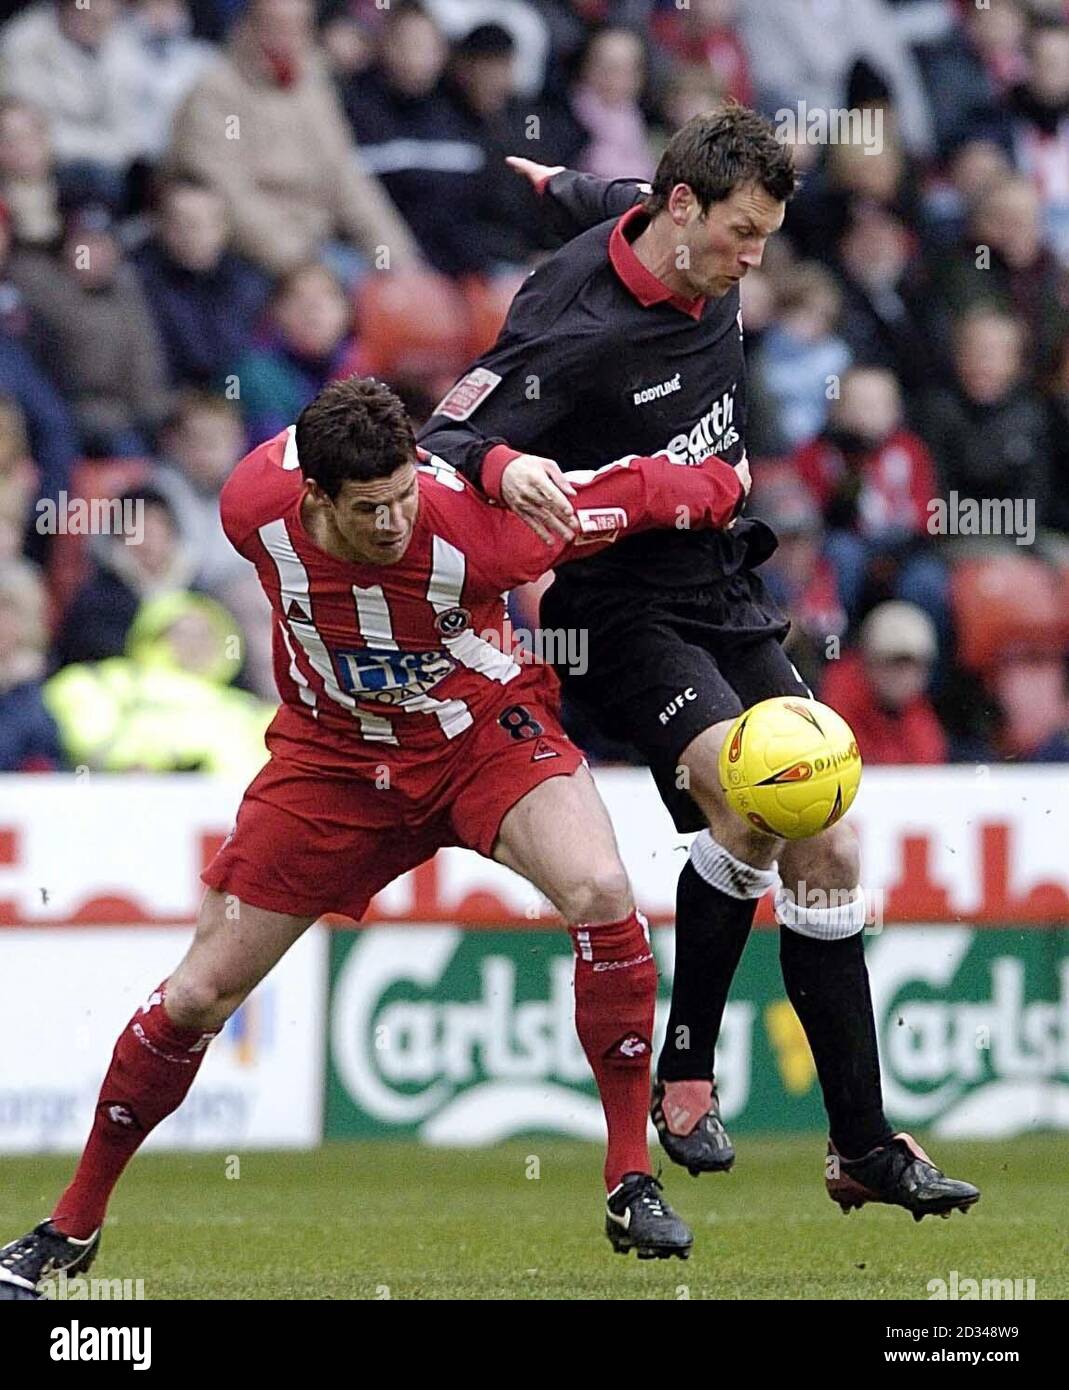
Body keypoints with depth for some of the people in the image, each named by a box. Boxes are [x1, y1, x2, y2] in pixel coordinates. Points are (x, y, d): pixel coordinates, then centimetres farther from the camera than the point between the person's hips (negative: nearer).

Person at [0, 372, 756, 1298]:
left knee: (600, 892, -31)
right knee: (198, 994, 1)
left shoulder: (470, 524, -34)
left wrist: (720, 488, 0)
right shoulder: (256, 506, -26)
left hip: (483, 729, -2)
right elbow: (286, 445, 1)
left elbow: (631, 494, -18)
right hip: (333, 755, 2)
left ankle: (631, 1183, -18)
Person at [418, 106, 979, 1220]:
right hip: (620, 616, -8)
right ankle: (683, 1076, -11)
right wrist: (504, 465, -44)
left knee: (827, 847, 3)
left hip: (724, 599, 8)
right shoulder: (575, 331, -22)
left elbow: (621, 210, 26)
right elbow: (436, 441, -26)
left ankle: (863, 1146, 10)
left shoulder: (708, 275, 2)